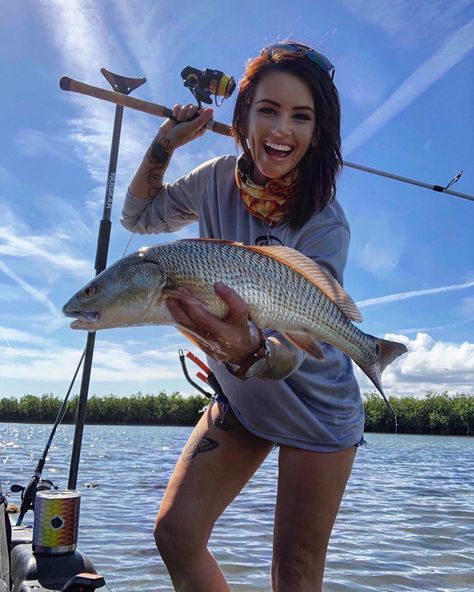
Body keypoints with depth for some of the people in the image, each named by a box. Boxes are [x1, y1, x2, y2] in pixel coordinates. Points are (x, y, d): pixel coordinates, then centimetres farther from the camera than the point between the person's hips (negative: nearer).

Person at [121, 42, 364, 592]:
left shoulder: (325, 226, -24)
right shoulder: (220, 180, -9)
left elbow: (297, 344, -31)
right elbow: (139, 215, 8)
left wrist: (250, 349, -54)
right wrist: (164, 144, -5)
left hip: (315, 412, -4)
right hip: (239, 400, 4)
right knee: (175, 531, -1)